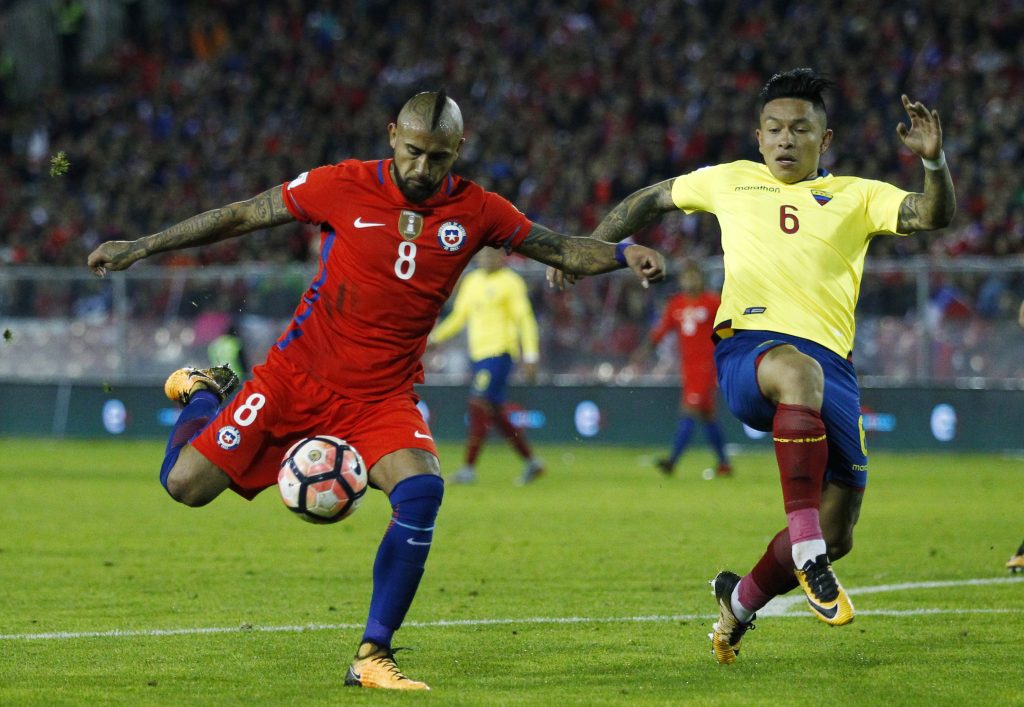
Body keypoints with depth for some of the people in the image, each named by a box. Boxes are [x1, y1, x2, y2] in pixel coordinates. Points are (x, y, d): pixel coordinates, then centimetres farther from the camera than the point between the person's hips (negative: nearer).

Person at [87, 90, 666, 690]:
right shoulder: (345, 187, -10)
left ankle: (373, 657, -15)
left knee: (422, 490, -26)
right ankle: (205, 393, 29)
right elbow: (242, 216, -2)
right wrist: (140, 248, -1)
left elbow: (563, 250, 5)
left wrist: (623, 253, -15)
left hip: (383, 398, 1)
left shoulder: (475, 211, -4)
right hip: (297, 376, -1)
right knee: (186, 485, -7)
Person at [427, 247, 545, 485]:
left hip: (499, 352, -7)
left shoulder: (510, 282, -4)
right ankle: (531, 462, 19)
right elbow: (459, 317, 23)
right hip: (478, 355, 7)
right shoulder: (471, 282, 16)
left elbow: (525, 320, -7)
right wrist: (435, 337, 10)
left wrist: (530, 358, -12)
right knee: (497, 414, 8)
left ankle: (469, 468, -13)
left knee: (478, 406, -15)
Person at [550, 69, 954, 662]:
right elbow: (651, 201, 34)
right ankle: (807, 553, -41)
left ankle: (742, 600, 34)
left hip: (832, 364, 2)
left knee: (837, 536, 3)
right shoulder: (731, 181, 20)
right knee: (799, 371, -42)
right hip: (747, 350, -2)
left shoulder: (856, 196, 15)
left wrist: (934, 160, -19)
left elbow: (933, 216, 0)